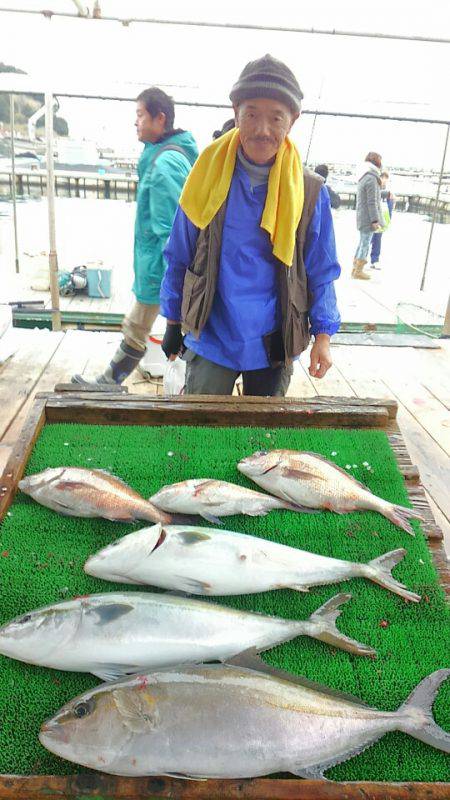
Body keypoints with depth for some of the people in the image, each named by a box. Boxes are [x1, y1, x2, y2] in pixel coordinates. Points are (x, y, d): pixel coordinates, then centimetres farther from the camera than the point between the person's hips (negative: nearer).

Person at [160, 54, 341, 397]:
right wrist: (173, 323, 6)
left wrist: (322, 335, -5)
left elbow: (320, 271, 2)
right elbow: (179, 258, 3)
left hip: (275, 345, 1)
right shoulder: (209, 177, -5)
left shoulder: (310, 191, -4)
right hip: (211, 340, -1)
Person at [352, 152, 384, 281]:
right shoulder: (372, 179, -16)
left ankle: (356, 269, 20)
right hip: (368, 218, -9)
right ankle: (358, 271, 2)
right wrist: (375, 220, -19)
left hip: (362, 217, 9)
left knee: (362, 243, 15)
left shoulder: (364, 177, 14)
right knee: (365, 244, -3)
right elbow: (372, 202, -19)